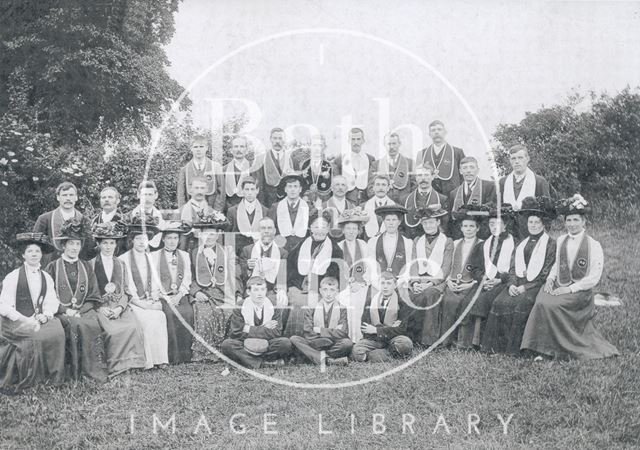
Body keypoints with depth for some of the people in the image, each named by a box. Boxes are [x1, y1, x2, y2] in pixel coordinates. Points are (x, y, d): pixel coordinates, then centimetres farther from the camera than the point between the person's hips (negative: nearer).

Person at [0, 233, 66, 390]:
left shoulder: (46, 278, 12)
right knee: (38, 336, -29)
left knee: (57, 331, -24)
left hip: (40, 320, 4)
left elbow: (51, 303, 10)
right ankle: (29, 379, -11)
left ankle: (51, 376, -13)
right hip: (16, 322, -4)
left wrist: (45, 315, -12)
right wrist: (26, 320, -17)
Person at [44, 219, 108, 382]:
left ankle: (94, 369, -27)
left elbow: (94, 298, 11)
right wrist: (66, 310, -11)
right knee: (76, 325, -33)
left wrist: (80, 311, -6)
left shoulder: (86, 267, 16)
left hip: (84, 311, 2)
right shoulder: (53, 267, 9)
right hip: (61, 312, -2)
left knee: (93, 324, -31)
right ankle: (76, 371, -24)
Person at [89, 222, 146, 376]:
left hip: (120, 306, 3)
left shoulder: (121, 265, 19)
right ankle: (114, 367, -17)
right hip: (100, 307, -3)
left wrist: (120, 307, -6)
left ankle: (130, 362, -15)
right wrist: (101, 308, -12)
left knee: (134, 327, -26)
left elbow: (125, 291, 13)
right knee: (113, 330, -30)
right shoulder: (92, 264, 9)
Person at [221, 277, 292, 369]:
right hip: (245, 348, 0)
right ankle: (267, 361, -25)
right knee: (226, 345, -30)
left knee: (286, 343, -26)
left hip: (267, 348, 0)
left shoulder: (273, 308, -1)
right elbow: (235, 333, -13)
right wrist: (264, 329, -15)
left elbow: (276, 333, -11)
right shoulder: (240, 308, -4)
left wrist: (250, 329, -16)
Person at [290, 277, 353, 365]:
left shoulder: (342, 310, 5)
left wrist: (320, 331, -10)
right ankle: (329, 360, -33)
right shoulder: (311, 310, 7)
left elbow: (343, 333, -8)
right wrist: (332, 334, -14)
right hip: (314, 346, 2)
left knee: (348, 343, -31)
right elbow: (307, 334, -4)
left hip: (334, 347, -2)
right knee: (293, 339, -25)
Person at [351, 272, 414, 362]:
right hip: (374, 339, 1)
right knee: (356, 352, -28)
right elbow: (364, 326, -1)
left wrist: (376, 330, -12)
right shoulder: (371, 299, 7)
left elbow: (401, 328, -8)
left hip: (393, 338, -1)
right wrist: (390, 327, -13)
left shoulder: (401, 300, -1)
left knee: (405, 343, -36)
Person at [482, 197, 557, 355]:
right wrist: (512, 284, -4)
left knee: (520, 304, -32)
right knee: (499, 303, -21)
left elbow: (546, 273, -5)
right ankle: (496, 345, -18)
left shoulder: (550, 244, 3)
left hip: (535, 285, -5)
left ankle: (514, 346, -23)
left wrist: (525, 287, -13)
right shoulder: (522, 244, 22)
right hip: (518, 284, 5)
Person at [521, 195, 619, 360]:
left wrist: (570, 288, -15)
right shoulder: (561, 241, 14)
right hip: (559, 287, 4)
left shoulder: (593, 245, -3)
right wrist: (550, 278, 4)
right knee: (542, 301, -27)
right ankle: (544, 348, -18)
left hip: (580, 291, -4)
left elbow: (593, 278, -7)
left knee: (551, 304, -29)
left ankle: (561, 350, -13)